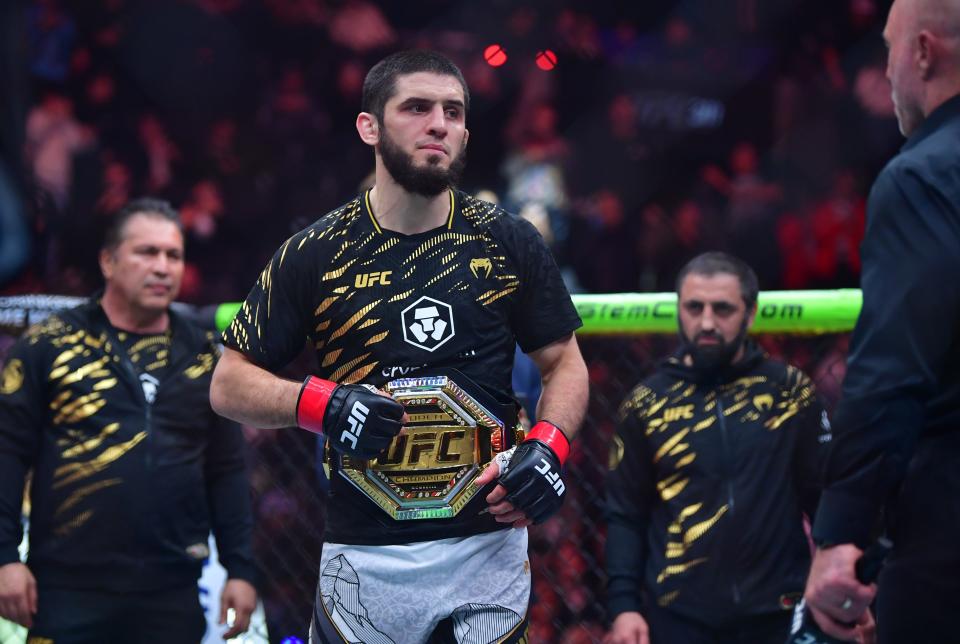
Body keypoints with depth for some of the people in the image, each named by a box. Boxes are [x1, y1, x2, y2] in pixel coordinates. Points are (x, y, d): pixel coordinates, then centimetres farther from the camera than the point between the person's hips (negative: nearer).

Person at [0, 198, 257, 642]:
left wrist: (240, 569, 7)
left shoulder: (202, 357, 12)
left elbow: (227, 472, 13)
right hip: (69, 591, -3)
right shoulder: (51, 346, 0)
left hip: (172, 594, 4)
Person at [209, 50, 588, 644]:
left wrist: (548, 445, -10)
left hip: (488, 544, 1)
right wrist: (318, 404, -15)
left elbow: (565, 363, 10)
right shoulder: (314, 255, -1)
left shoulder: (508, 243, 3)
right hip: (365, 555, -1)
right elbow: (229, 384, 3)